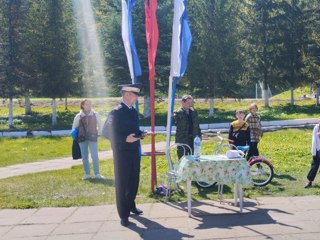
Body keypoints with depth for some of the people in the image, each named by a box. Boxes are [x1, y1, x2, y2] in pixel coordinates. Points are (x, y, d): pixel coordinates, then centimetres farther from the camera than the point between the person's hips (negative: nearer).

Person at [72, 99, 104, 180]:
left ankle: (97, 174, 2)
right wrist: (75, 135, 8)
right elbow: (74, 127, 14)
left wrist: (96, 132, 9)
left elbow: (100, 125, 13)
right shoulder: (78, 116, 2)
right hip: (82, 138, 1)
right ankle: (87, 174, 16)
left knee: (95, 156, -6)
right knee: (84, 157, 6)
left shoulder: (95, 114, 1)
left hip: (92, 138, -1)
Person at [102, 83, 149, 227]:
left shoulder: (133, 111, 9)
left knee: (134, 180, 17)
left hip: (134, 151, 8)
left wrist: (141, 134, 0)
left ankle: (131, 205, 36)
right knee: (122, 183, 2)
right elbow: (106, 132, -18)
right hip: (122, 153, -7)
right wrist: (125, 139, -26)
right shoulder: (116, 112, -15)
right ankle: (124, 215, 10)